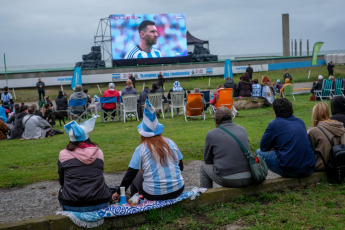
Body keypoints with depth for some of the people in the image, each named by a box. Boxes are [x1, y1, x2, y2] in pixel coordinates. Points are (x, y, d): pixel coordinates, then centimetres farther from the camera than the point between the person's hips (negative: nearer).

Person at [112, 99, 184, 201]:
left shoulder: (141, 149, -8)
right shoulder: (171, 143, 1)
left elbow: (129, 175, -4)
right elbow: (181, 167, 10)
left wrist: (119, 192, 9)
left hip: (154, 195, -4)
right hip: (178, 190, 4)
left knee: (137, 176, 24)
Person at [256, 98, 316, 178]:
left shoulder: (274, 124, -4)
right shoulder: (300, 122, 14)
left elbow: (263, 147, 4)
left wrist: (273, 147, 23)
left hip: (290, 171, -7)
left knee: (259, 152, 10)